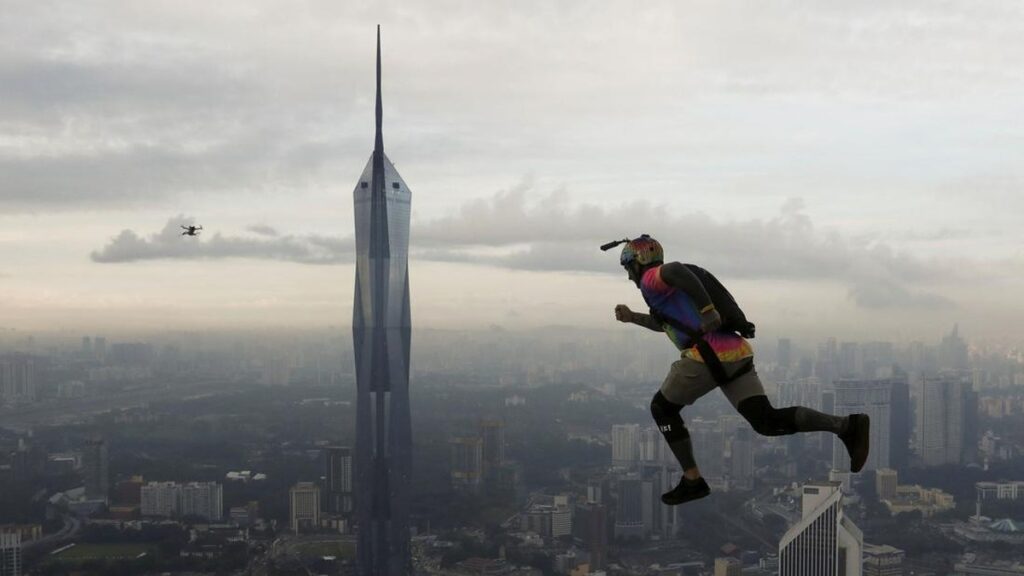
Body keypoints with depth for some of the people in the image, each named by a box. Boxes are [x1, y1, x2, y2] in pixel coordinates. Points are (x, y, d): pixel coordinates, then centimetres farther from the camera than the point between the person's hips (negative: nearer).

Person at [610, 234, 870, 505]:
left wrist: (707, 309, -24)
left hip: (708, 355, -8)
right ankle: (848, 426, -15)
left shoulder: (651, 280, 2)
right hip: (737, 353, 9)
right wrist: (632, 317, 44)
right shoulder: (668, 283, 31)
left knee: (662, 408, 14)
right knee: (767, 422, 0)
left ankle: (692, 480, 11)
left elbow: (676, 268, -23)